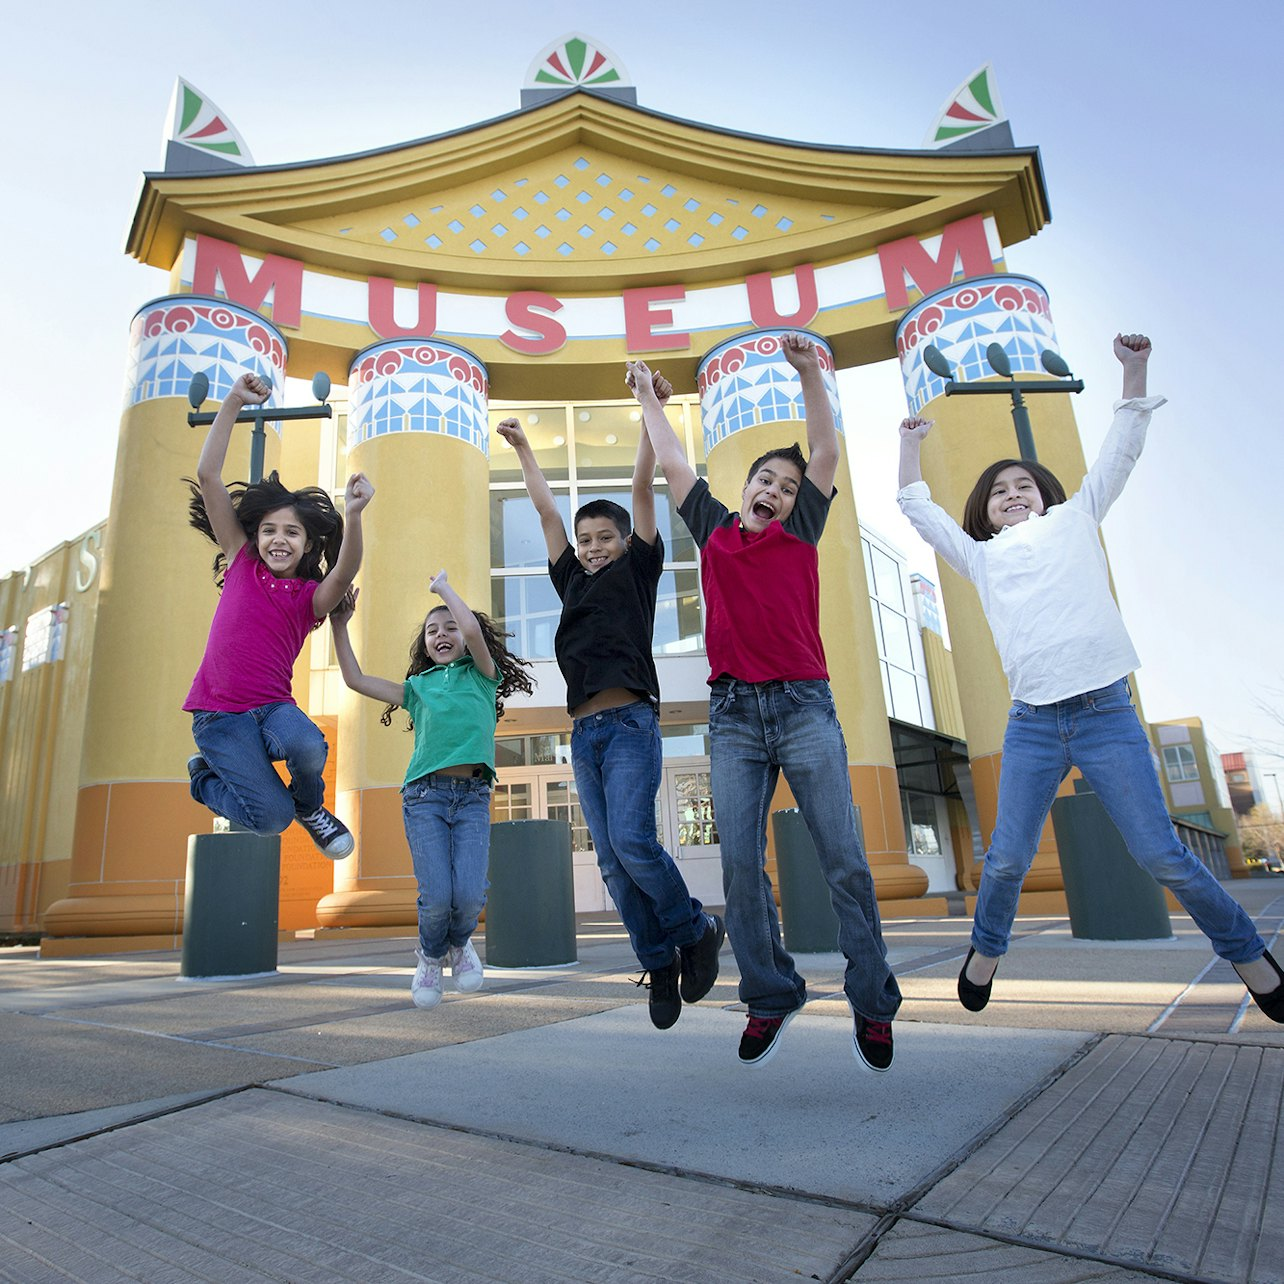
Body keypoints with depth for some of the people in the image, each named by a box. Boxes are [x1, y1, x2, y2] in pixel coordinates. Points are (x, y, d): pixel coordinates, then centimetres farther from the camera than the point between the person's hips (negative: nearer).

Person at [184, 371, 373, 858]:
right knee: (272, 816, -16)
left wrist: (353, 514, -41)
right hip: (219, 712, -1)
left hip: (273, 706, 1)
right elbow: (208, 476, -2)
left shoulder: (311, 596, 2)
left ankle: (310, 807, 3)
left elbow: (345, 572, -23)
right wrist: (233, 402, -8)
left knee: (308, 747, -34)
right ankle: (206, 774, 18)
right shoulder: (241, 563, 4)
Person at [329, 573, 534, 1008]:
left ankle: (459, 944, 21)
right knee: (437, 897, -13)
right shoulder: (418, 686, 18)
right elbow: (355, 679, 16)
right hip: (425, 793, 1)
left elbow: (473, 630, -8)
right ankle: (431, 956, 21)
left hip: (472, 795, -1)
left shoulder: (481, 675, 11)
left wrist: (443, 585, 6)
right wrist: (340, 626, 11)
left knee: (469, 895, -16)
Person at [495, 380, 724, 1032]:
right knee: (612, 862, 3)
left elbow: (643, 488, 5)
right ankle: (659, 963, 15)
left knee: (632, 841, -17)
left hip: (629, 723, -5)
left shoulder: (637, 570, 10)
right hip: (584, 733, 6)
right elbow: (546, 510, 27)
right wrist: (522, 449, 33)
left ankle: (698, 930, 7)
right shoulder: (573, 581, 21)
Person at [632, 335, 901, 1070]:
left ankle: (873, 1007, 12)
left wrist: (810, 373, 1)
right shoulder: (714, 532, 16)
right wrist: (649, 397, 32)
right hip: (734, 714, 1)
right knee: (741, 865, -1)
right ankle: (770, 998, 14)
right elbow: (673, 462, 24)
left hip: (804, 706, -1)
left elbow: (828, 451, 8)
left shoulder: (800, 533, 14)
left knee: (844, 861, -2)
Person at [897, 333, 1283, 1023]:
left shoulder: (1075, 521, 16)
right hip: (1031, 725, 1)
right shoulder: (980, 557, 17)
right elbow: (917, 508, 20)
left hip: (1106, 713, -1)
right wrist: (911, 445, 23)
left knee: (1161, 854, 0)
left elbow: (1120, 451, 14)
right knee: (1007, 858, -1)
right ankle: (985, 949, 24)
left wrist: (1134, 372, 10)